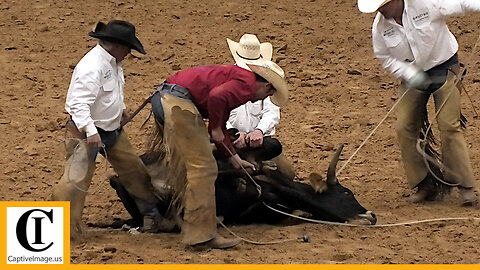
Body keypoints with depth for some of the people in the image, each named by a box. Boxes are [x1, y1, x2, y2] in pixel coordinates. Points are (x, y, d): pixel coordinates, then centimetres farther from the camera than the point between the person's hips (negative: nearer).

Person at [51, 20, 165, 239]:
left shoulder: (112, 62, 5)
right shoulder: (92, 66, -27)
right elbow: (79, 103, -32)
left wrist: (120, 109, 26)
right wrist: (90, 131, -38)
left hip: (112, 130, 10)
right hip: (87, 132, -10)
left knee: (133, 169, 19)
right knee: (76, 178, -12)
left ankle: (152, 211, 37)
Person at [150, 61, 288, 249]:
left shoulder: (234, 75, 27)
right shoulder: (247, 83, -4)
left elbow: (220, 128, 33)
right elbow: (216, 96, -25)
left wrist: (234, 158, 37)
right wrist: (215, 128, -9)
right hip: (178, 103, -11)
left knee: (181, 166, 25)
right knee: (203, 168, -8)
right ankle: (201, 233, -8)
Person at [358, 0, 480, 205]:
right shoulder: (380, 26, -11)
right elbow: (385, 57, -1)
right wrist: (409, 73, -17)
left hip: (443, 68, -4)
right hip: (412, 76, 4)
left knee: (449, 126, -10)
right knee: (405, 129, -2)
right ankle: (424, 185, 11)